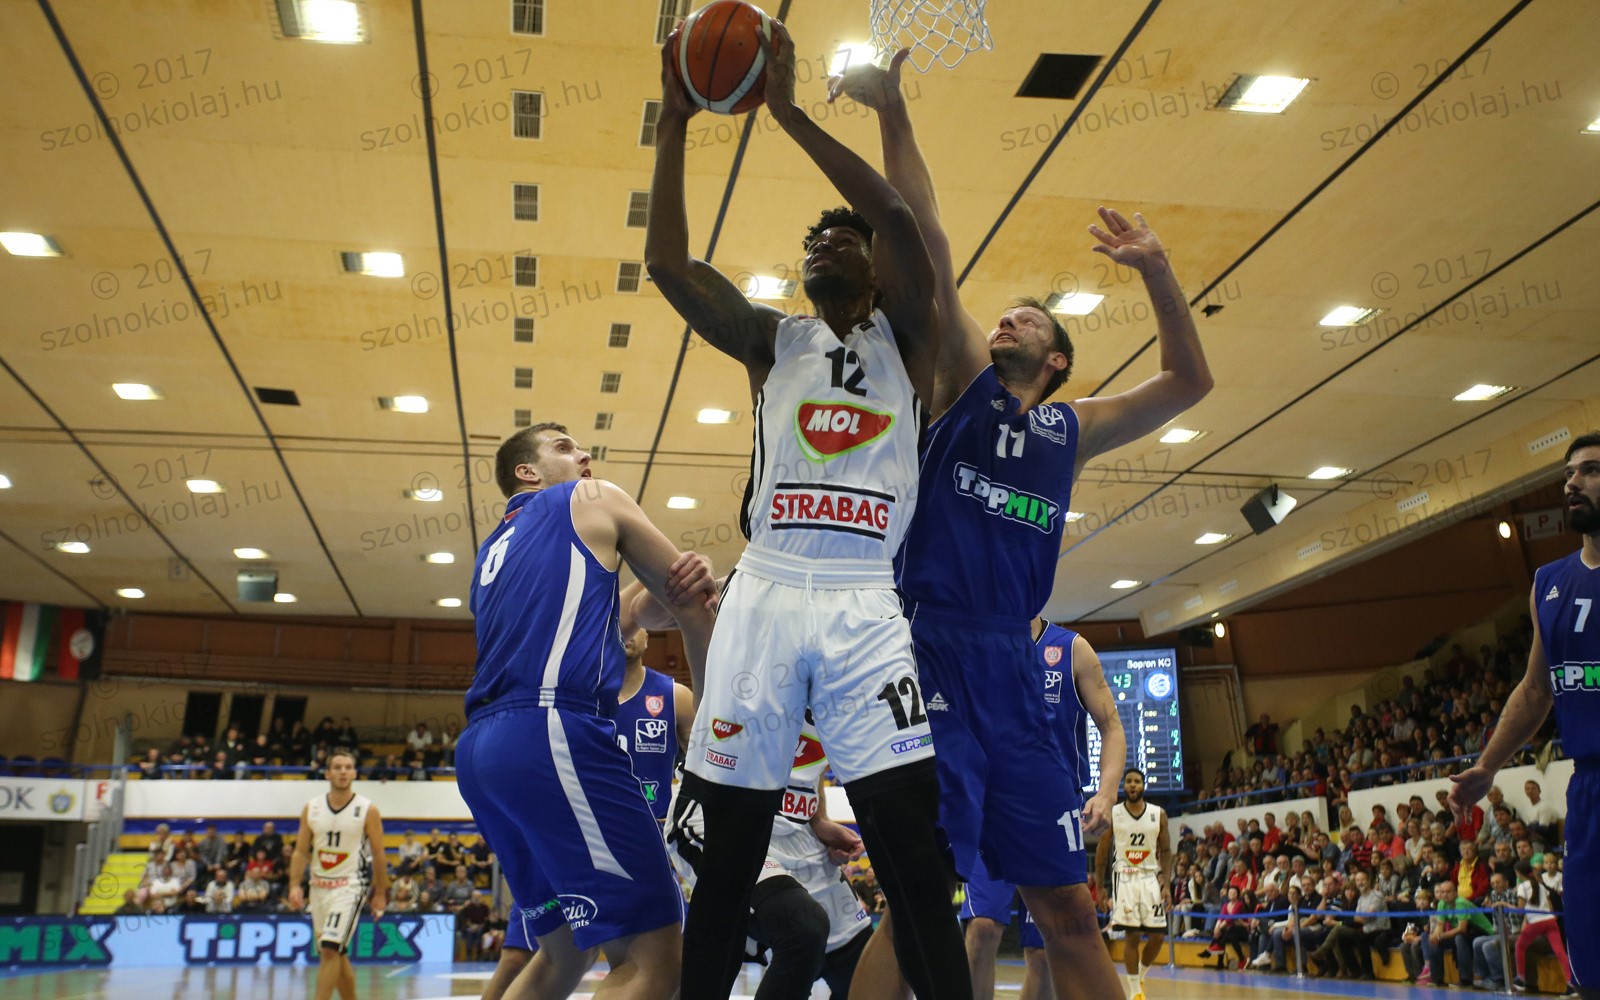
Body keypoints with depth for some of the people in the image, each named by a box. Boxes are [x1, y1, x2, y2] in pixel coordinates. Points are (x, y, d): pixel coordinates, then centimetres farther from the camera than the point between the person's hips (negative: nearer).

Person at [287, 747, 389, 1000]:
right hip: (319, 886, 5)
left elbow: (378, 854, -3)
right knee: (336, 954, 12)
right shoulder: (311, 808, 4)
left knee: (330, 950, -17)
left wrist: (381, 894, -2)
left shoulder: (367, 810, -6)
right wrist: (295, 885, -7)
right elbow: (301, 851, 6)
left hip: (350, 886, -5)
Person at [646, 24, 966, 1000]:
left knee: (916, 861, -6)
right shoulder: (773, 340, 18)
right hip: (764, 595, 2)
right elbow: (670, 266, 5)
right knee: (728, 860, 4)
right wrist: (675, 123, 3)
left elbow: (898, 217, -6)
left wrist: (788, 108, -5)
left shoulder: (905, 336, 11)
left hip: (867, 603, -2)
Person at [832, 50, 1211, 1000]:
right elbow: (929, 244, 2)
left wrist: (1157, 269, 9)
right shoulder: (961, 380, 11)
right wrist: (892, 110, -4)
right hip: (932, 653, -4)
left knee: (1070, 904, 7)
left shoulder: (1072, 431, 21)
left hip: (1011, 669, 5)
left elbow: (1190, 382, 19)